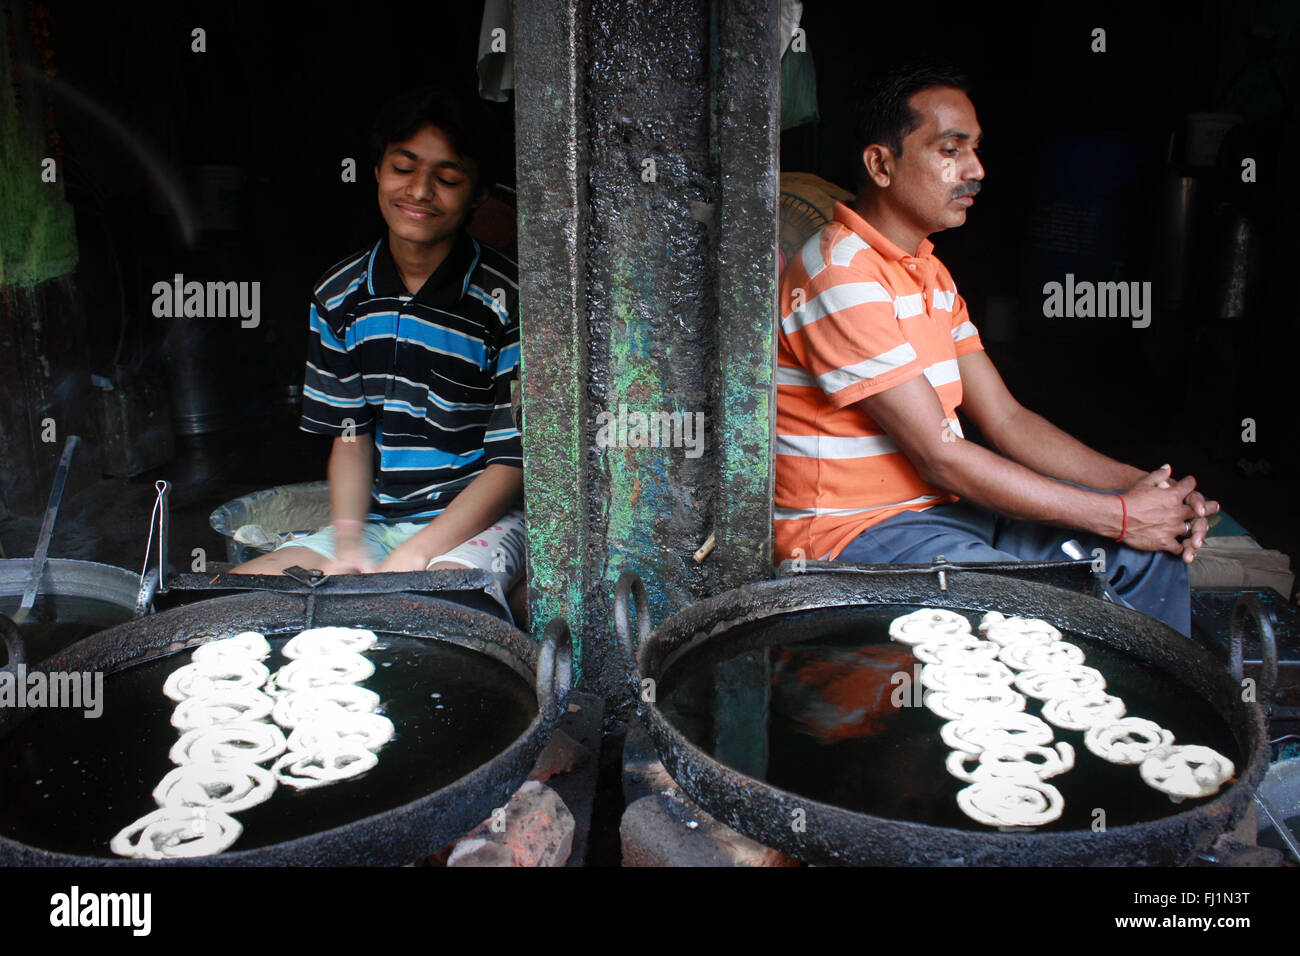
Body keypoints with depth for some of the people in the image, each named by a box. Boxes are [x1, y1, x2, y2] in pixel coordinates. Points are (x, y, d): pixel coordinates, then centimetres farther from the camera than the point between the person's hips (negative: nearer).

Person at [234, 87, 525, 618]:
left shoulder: (506, 301, -11)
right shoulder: (338, 296, 5)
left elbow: (512, 461, -11)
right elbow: (350, 436, 8)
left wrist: (410, 559, -18)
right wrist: (346, 544, -10)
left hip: (477, 518, -5)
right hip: (377, 519, 5)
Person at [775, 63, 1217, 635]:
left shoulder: (928, 272, 15)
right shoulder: (842, 276, -18)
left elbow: (1005, 420, 11)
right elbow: (939, 455, -21)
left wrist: (1142, 484, -3)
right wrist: (1119, 514, -16)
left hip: (940, 505, 9)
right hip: (854, 534, -9)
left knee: (1156, 542, 3)